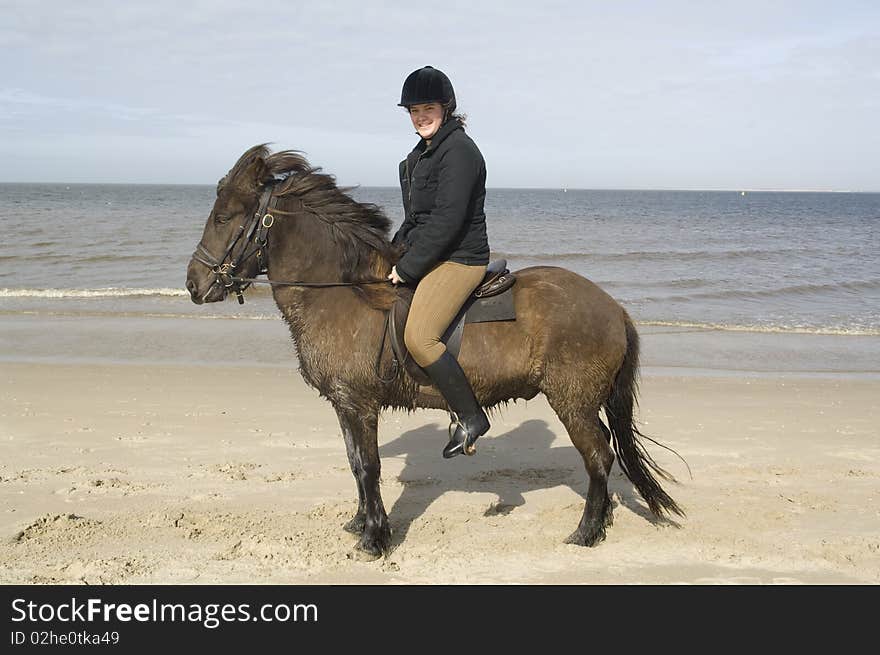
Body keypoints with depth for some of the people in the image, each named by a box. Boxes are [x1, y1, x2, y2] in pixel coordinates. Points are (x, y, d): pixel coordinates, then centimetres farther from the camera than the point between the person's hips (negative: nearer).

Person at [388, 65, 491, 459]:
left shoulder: (459, 150, -16)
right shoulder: (423, 152, 16)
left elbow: (446, 220, -22)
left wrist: (406, 268, -17)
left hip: (458, 260, -11)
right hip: (428, 256, 11)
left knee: (419, 337, -25)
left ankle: (471, 416, -9)